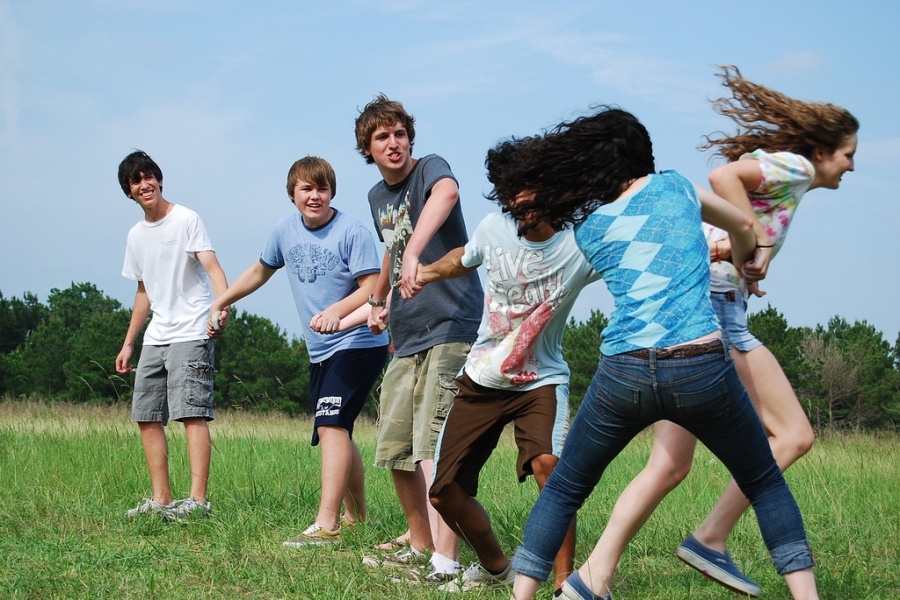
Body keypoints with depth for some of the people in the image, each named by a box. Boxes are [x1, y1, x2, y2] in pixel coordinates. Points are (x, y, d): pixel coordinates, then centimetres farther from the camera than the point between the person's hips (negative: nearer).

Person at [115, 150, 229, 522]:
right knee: (146, 416, 6)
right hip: (156, 337, 8)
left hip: (191, 334, -8)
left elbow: (212, 267, -16)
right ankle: (161, 500, 11)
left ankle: (197, 500, -20)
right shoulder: (136, 235, 17)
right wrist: (129, 343, 24)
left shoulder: (186, 220, -5)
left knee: (192, 412, -16)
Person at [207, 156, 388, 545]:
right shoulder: (286, 230, 7)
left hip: (358, 343, -8)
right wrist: (220, 302, 26)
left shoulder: (351, 232, -13)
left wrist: (337, 311, -35)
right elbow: (260, 271, 24)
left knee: (331, 425, -22)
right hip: (320, 351, 8)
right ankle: (357, 517, 31)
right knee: (335, 434, 15)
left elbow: (372, 289, -19)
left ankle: (326, 525, -29)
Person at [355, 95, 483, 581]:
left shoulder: (430, 169, -9)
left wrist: (414, 254, -51)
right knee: (396, 451, 13)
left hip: (450, 328, -8)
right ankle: (420, 544, 30)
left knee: (434, 448, -18)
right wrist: (379, 299, 41)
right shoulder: (377, 197, 15)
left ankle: (445, 563, -21)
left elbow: (446, 194, -36)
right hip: (406, 339, 8)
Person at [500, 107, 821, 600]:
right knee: (765, 485, 18)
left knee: (563, 489, 19)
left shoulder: (584, 226, 13)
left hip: (623, 373, 1)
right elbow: (743, 226, 28)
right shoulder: (673, 186, 11)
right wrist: (743, 263, 48)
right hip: (702, 369, -1)